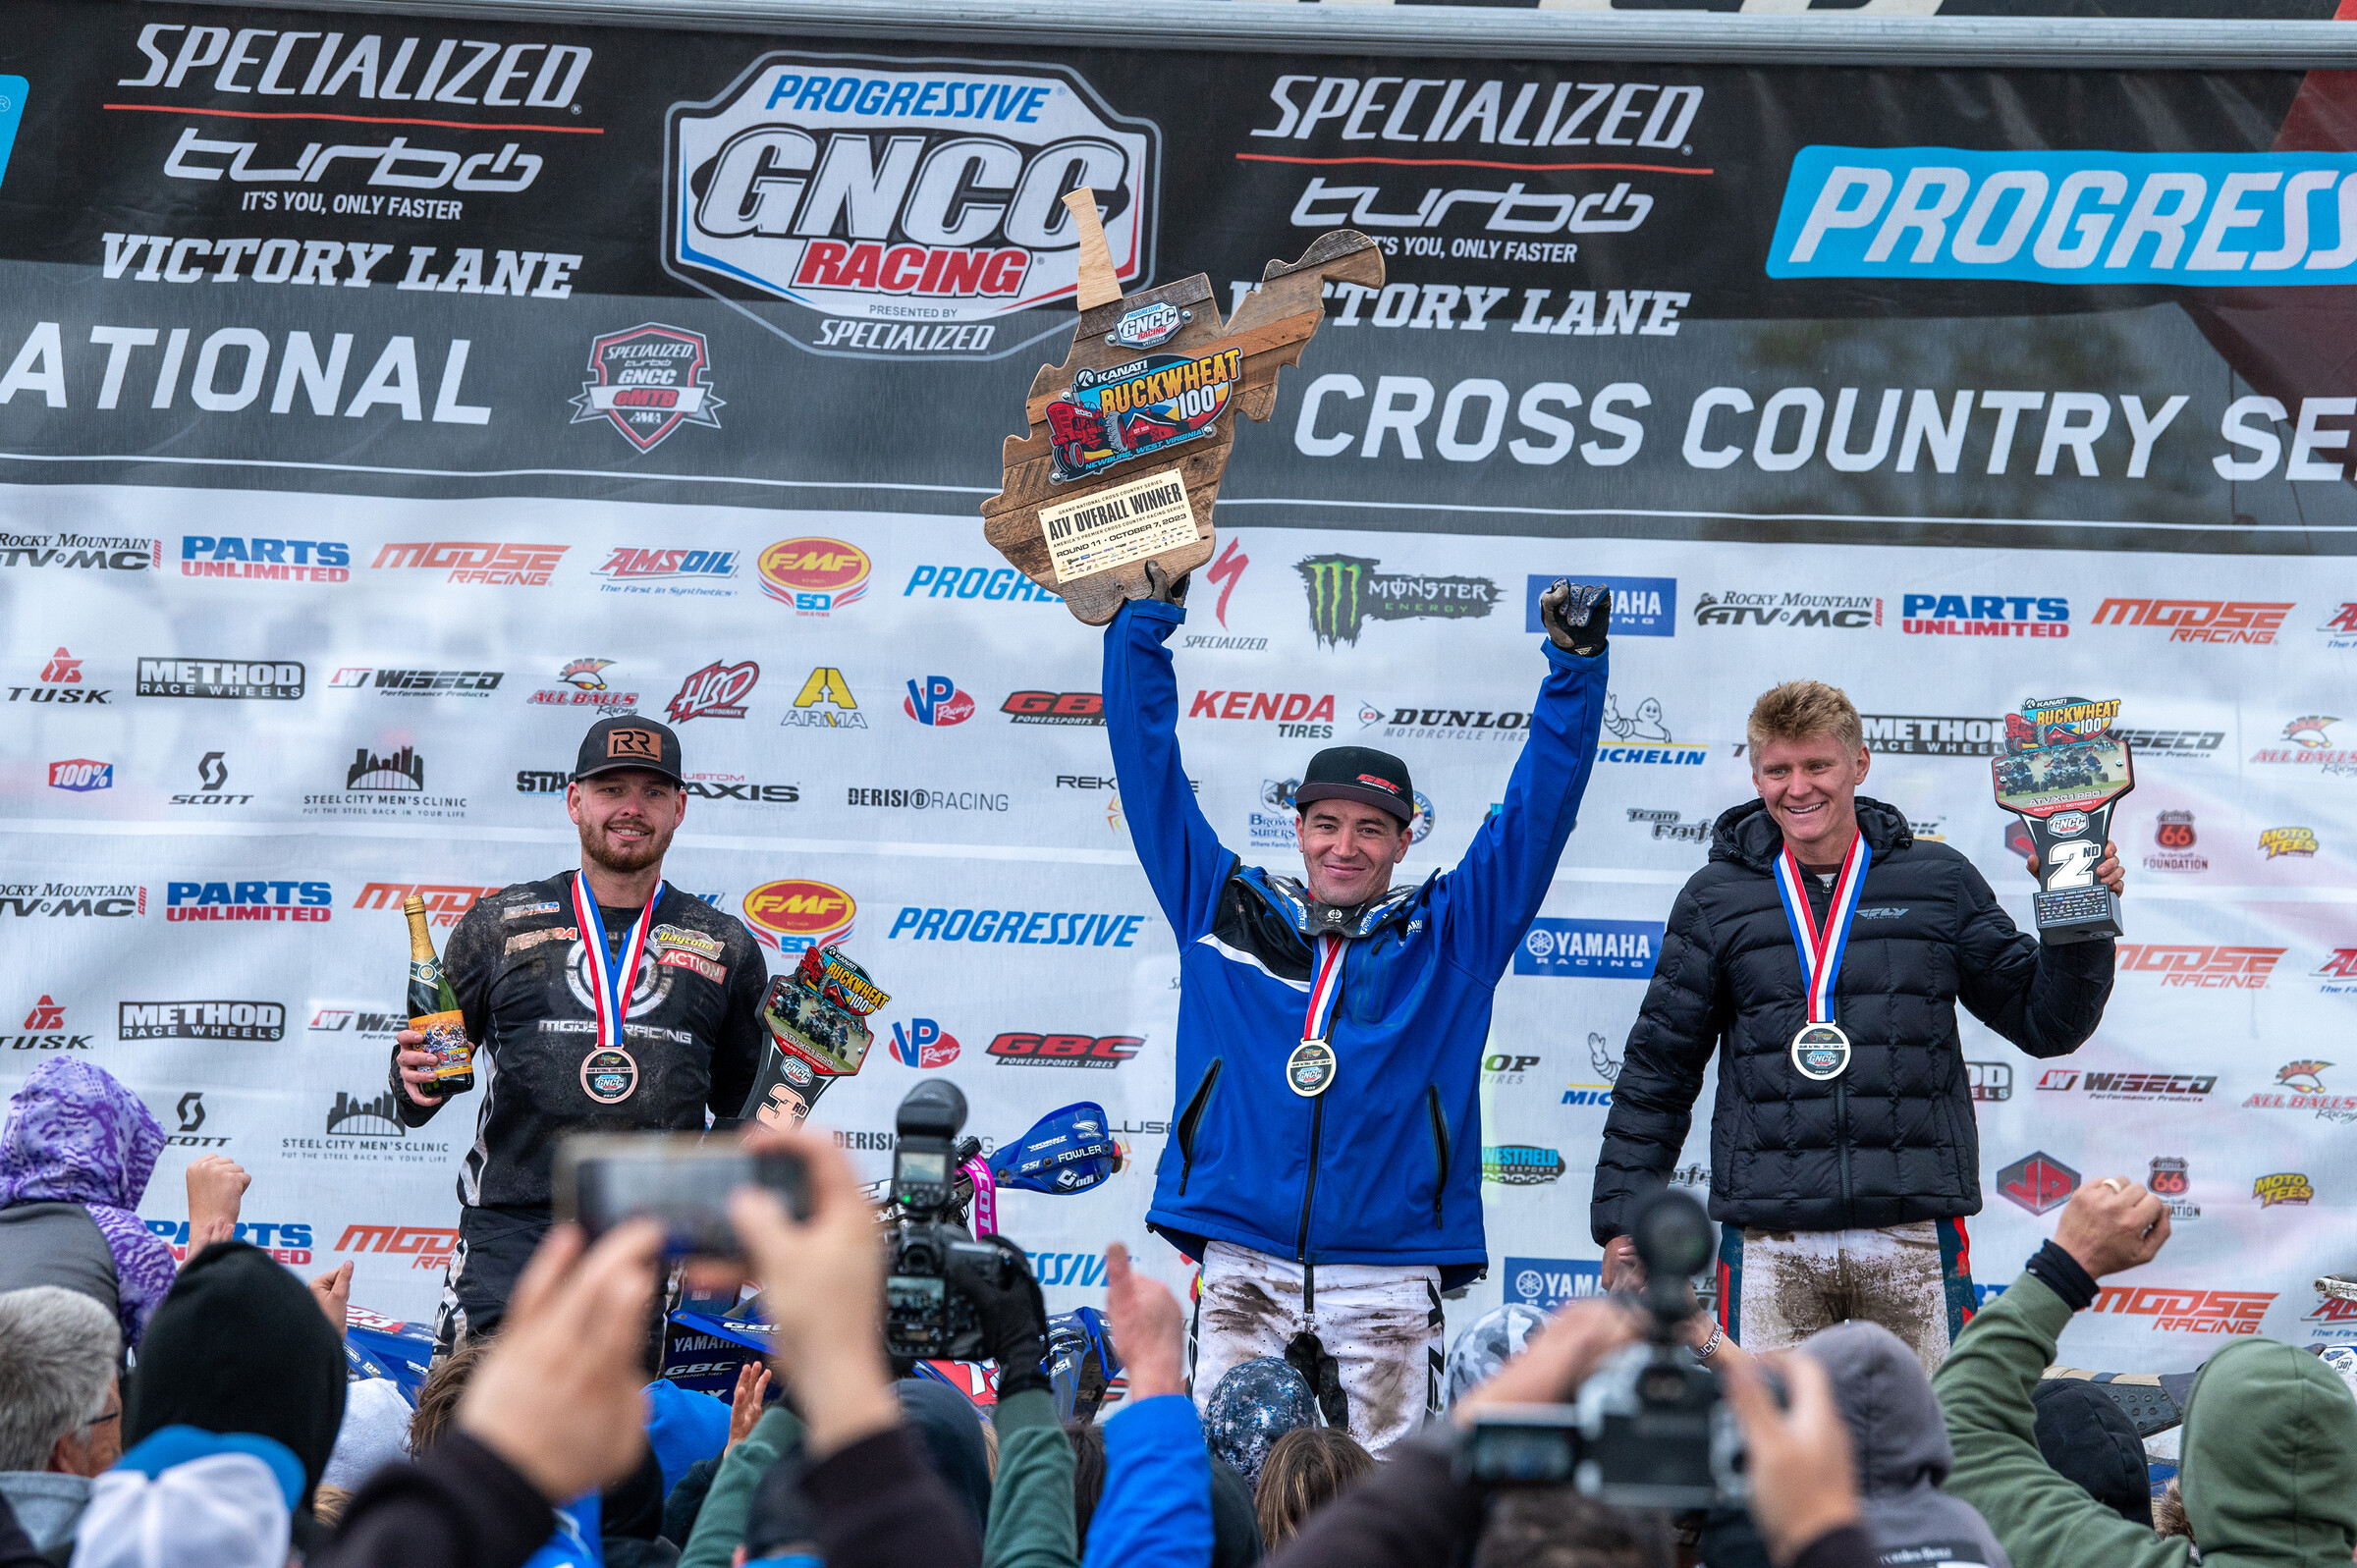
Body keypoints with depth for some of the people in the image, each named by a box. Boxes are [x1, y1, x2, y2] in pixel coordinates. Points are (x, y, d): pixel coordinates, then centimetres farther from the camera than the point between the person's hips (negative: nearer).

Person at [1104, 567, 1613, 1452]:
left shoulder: (1449, 936, 10)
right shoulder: (1222, 910, 12)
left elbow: (1539, 808, 8)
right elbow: (1148, 766, 14)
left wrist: (1576, 664, 1)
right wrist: (1146, 616, 12)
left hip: (1388, 1282, 0)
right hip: (1241, 1270, 1)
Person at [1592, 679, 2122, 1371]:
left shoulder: (1939, 881, 9)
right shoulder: (1716, 898, 9)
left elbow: (2044, 1021, 12)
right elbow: (1656, 1070, 12)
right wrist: (1623, 1220, 7)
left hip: (1916, 1236, 0)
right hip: (1769, 1242, 0)